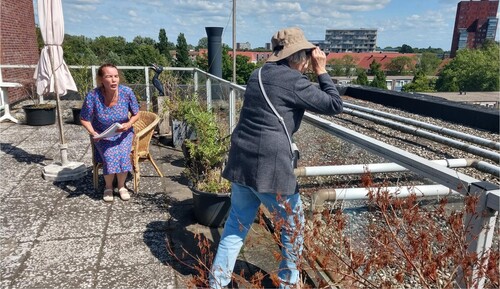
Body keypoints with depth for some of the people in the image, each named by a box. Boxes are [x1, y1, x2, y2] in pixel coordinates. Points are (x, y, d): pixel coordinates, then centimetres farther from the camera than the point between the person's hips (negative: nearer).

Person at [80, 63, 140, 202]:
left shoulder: (127, 92, -18)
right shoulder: (93, 96, -21)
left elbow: (136, 114, -2)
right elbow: (84, 119, -7)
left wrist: (129, 124, -22)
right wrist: (93, 133, -24)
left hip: (123, 133, 1)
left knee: (123, 154, -25)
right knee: (110, 155, -25)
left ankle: (121, 185, 1)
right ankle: (108, 186, 2)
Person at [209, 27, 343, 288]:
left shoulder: (258, 74, 14)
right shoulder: (294, 81, -9)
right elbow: (334, 105, -3)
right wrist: (321, 71, 5)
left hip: (242, 160, 8)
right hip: (269, 166, -7)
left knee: (237, 224, 19)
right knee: (293, 225, 15)